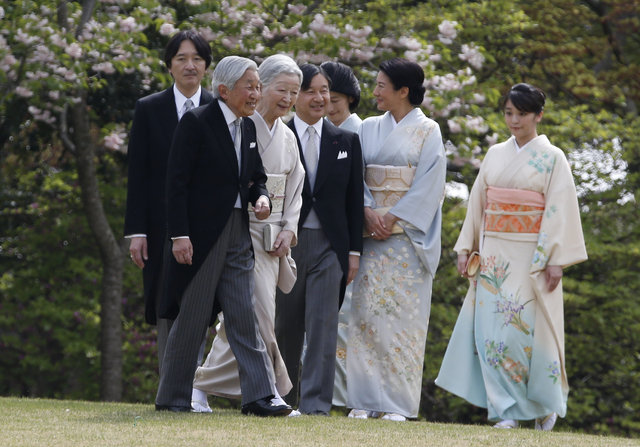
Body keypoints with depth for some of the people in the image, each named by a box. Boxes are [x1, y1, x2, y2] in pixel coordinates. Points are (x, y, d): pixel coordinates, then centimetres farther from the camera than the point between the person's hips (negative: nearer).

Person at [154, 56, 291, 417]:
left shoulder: (248, 128, 12)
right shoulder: (196, 123, -9)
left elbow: (257, 176, 23)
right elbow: (177, 182, -12)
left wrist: (261, 197, -1)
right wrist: (179, 235, -18)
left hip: (238, 234, 6)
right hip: (201, 234, -6)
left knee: (245, 315, 2)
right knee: (193, 318, 0)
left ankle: (259, 396, 0)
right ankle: (172, 398, 10)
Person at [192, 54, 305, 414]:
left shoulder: (288, 137, 15)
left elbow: (295, 191, 17)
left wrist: (289, 230, 3)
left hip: (272, 235, 7)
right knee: (259, 311, -12)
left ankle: (204, 384, 14)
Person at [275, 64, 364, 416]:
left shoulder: (346, 142, 9)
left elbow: (354, 200, 8)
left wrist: (354, 251, 2)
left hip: (329, 244, 1)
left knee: (323, 325, -6)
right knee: (285, 327, 7)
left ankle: (315, 403, -6)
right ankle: (284, 399, 19)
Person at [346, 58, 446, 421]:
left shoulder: (427, 132, 1)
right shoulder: (370, 129, 13)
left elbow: (429, 184, -6)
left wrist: (393, 218, -13)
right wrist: (369, 212, -10)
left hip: (408, 235, -4)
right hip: (372, 232, 4)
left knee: (402, 314, -6)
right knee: (367, 313, -2)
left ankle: (396, 402, -3)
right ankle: (366, 399, 0)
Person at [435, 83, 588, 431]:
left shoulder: (552, 158, -1)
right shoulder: (495, 155, 12)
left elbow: (560, 210, -7)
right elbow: (477, 203, 14)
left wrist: (556, 260, -14)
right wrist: (465, 248, 8)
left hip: (532, 256, -4)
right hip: (494, 255, 4)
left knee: (525, 327, -7)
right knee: (491, 328, -4)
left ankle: (546, 403, 13)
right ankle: (508, 411, 0)